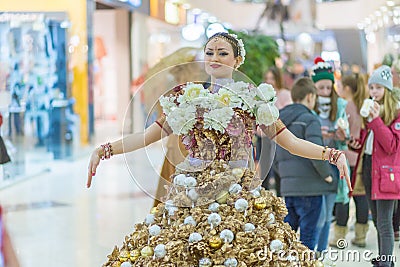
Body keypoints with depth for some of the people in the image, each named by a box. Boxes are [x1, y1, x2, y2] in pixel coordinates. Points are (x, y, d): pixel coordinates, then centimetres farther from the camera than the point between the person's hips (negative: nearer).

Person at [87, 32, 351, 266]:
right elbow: (147, 136, 11)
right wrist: (103, 151, 2)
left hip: (239, 197, -2)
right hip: (190, 199, 2)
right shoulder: (186, 99, 10)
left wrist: (334, 154, -8)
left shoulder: (252, 99, 6)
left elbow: (291, 142, 4)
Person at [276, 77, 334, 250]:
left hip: (287, 186, 7)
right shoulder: (309, 120, -11)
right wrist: (326, 174, -9)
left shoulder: (279, 120, 12)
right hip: (309, 187, -7)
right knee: (307, 234, 0)